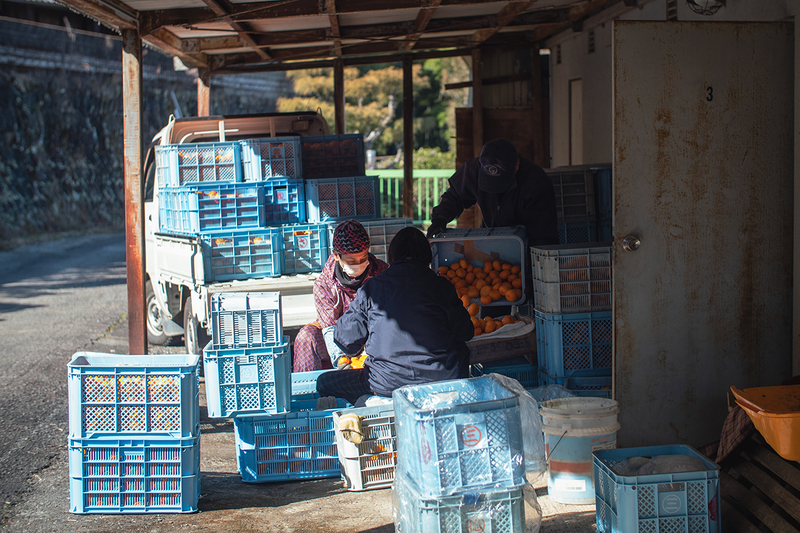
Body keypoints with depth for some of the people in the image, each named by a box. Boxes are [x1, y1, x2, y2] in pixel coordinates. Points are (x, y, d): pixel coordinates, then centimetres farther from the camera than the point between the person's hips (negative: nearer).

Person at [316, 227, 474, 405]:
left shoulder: (371, 287, 2)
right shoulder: (442, 286, 4)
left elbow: (347, 339, 7)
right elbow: (466, 332, 10)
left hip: (389, 384, -1)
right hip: (442, 378, 2)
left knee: (324, 383, 18)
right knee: (460, 348, 36)